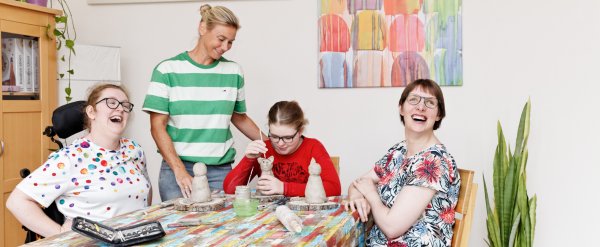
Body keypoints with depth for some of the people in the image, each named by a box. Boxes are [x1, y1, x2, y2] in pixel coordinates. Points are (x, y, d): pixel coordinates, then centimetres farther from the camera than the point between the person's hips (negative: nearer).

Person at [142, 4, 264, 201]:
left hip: (221, 170, 2)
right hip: (177, 168, -2)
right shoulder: (167, 70, -2)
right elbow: (157, 126, -4)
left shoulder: (234, 72, 6)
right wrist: (180, 170, -14)